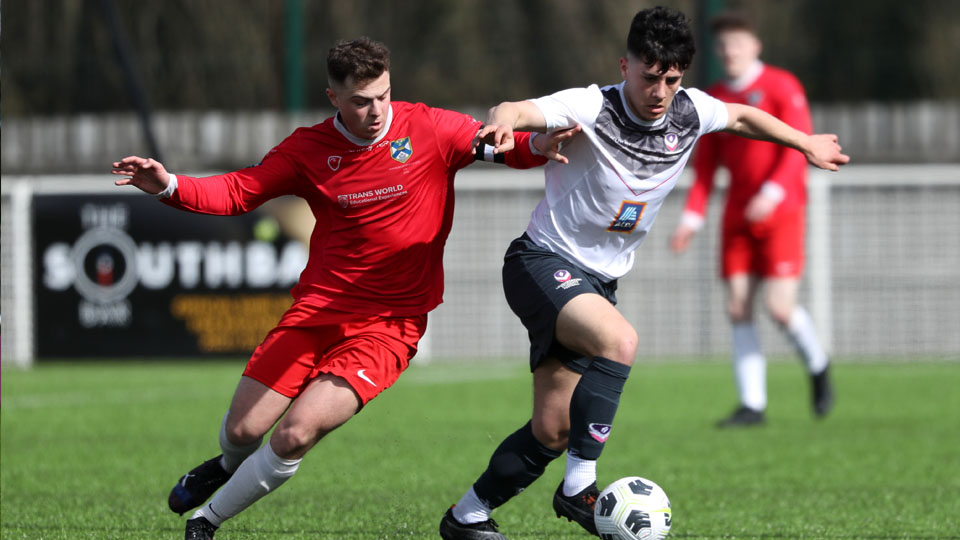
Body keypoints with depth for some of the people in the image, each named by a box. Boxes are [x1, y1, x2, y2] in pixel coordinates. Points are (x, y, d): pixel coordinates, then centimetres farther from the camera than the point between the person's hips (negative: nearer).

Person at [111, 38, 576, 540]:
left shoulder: (430, 130, -7)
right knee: (242, 430, -1)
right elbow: (238, 191, 0)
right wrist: (170, 186, -16)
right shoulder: (309, 148, -1)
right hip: (317, 309, 2)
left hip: (389, 325, -2)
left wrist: (538, 145, -29)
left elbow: (506, 146, -5)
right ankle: (230, 466, 40)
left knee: (295, 434, -18)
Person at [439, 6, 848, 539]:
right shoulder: (592, 108, -21)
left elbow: (741, 116, 20)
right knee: (619, 340, -34)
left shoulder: (689, 112, -3)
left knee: (552, 431, 2)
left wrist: (806, 143, 30)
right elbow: (517, 112, -37)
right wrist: (505, 119, -61)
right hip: (543, 261, -7)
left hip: (598, 281, 7)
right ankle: (579, 487, -25)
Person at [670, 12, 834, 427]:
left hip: (781, 212, -5)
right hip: (738, 217, 5)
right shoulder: (714, 99, 11)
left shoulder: (781, 86, -5)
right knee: (738, 309, -4)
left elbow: (797, 147, -13)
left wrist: (772, 193, -26)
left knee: (780, 307, -13)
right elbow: (705, 165, 12)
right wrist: (692, 218, 2)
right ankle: (752, 405, -1)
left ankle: (817, 367, 15)